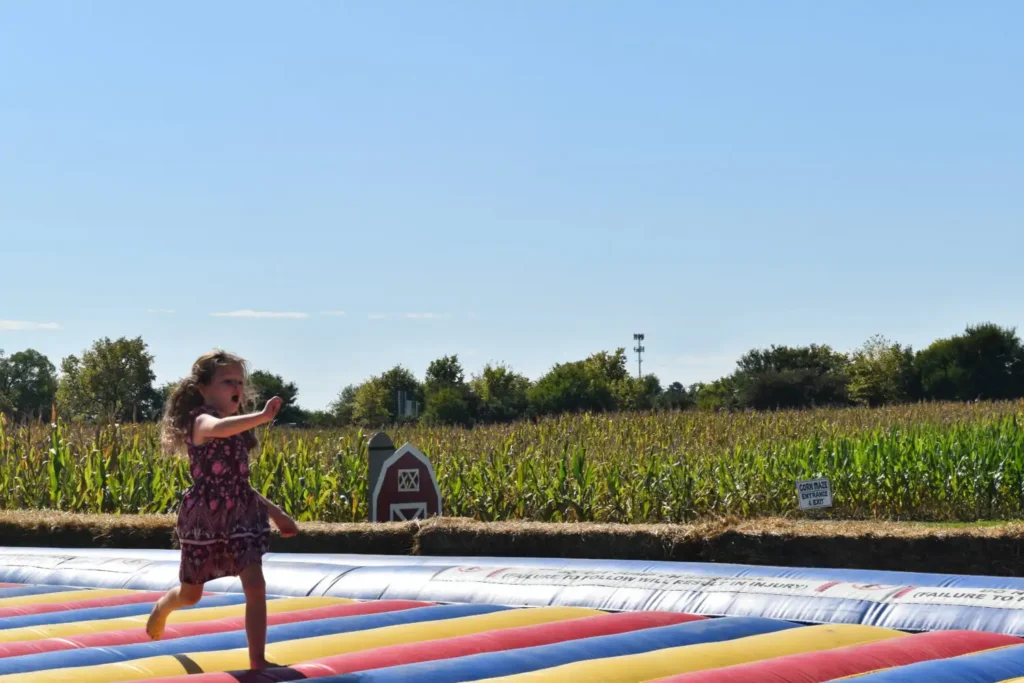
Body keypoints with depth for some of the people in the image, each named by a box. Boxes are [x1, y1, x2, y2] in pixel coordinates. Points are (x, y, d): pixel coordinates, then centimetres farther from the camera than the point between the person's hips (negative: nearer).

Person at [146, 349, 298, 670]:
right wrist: (262, 417, -54)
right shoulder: (201, 420, -14)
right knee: (191, 595, 13)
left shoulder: (240, 430, 9)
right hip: (203, 517, -5)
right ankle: (163, 606, 50)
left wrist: (274, 511, 16)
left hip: (241, 515, 5)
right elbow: (219, 429, -42)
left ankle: (257, 660, -9)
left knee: (255, 584, -13)